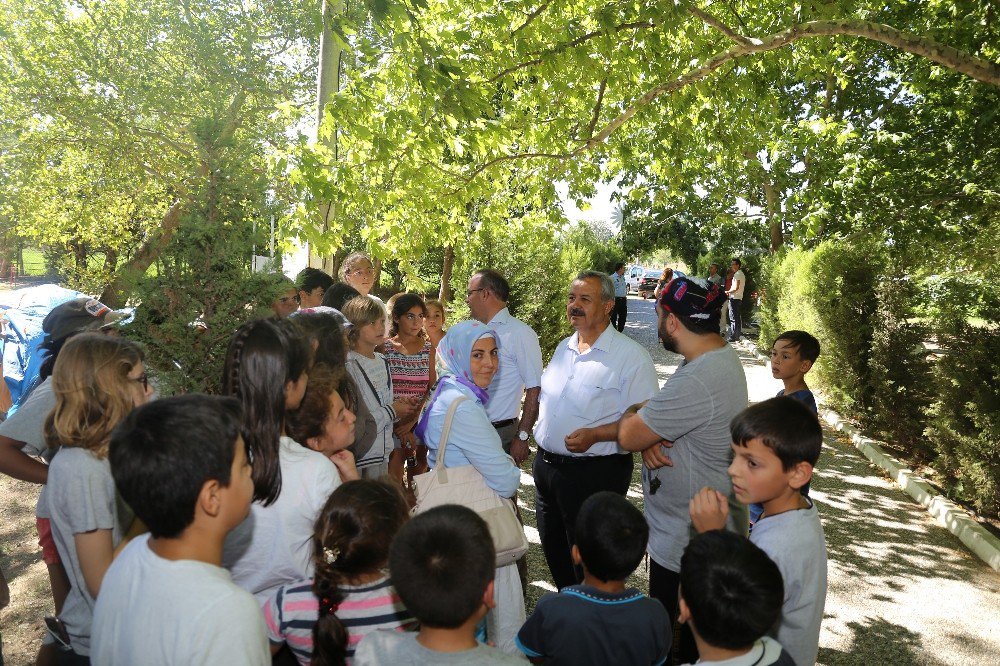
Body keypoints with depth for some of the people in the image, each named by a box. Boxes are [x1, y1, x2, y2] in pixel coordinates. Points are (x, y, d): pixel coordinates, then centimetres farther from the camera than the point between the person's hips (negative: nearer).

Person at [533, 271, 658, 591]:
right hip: (546, 465, 8)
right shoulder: (564, 348, 9)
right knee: (554, 552, 21)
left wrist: (595, 435, -27)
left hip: (594, 472, -7)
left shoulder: (630, 355, -15)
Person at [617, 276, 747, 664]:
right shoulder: (722, 355, 1)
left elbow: (627, 436, -23)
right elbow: (668, 414, 7)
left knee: (672, 631, 10)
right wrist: (648, 433, -14)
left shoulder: (695, 384, -32)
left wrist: (634, 414, -2)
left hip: (687, 542, -9)